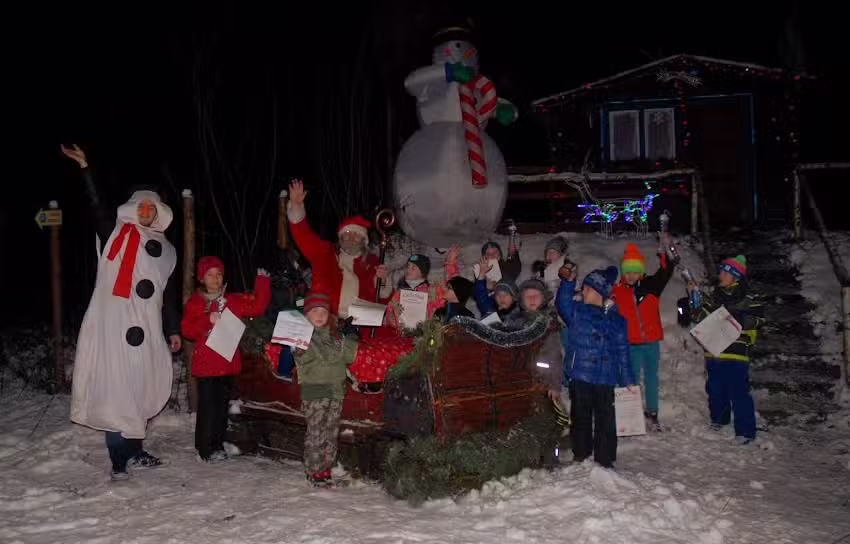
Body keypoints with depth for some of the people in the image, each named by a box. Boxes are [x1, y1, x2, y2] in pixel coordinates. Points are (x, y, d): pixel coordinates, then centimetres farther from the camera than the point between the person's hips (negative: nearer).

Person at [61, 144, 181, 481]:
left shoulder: (165, 249, 18)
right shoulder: (116, 232, 9)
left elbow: (169, 294, 19)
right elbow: (96, 205, -5)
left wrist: (173, 331, 16)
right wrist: (84, 168, -15)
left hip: (145, 330, 4)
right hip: (112, 325, -4)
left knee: (140, 390, 8)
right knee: (114, 391, -6)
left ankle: (134, 452, 20)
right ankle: (119, 461, -3)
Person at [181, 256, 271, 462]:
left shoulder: (232, 300, 11)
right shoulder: (195, 302, 2)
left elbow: (257, 307, 4)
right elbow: (187, 329, -7)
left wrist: (262, 282, -1)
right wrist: (208, 320, -19)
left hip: (227, 362, 4)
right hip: (205, 363, -4)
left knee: (222, 404, 10)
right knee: (207, 404, -7)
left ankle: (217, 445, 20)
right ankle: (206, 449, 2)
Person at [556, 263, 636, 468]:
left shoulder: (617, 320, 9)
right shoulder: (577, 311, 6)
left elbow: (623, 353, 11)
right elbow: (562, 302, -15)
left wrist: (628, 381, 10)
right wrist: (568, 282, -29)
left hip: (605, 379, 1)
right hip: (579, 376, 0)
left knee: (605, 420, 4)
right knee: (581, 418, 7)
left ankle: (605, 461, 15)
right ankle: (581, 458, 20)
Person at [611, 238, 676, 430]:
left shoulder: (651, 286, 0)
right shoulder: (617, 291, -3)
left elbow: (665, 272, -15)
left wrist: (665, 252, -30)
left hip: (651, 342, 2)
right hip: (631, 344, -2)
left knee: (651, 378, 13)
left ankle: (652, 413, 25)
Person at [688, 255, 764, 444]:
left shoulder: (746, 299, -4)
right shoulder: (714, 296, 13)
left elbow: (758, 318, -11)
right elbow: (701, 316, 13)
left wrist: (736, 318, -20)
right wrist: (694, 299, 1)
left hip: (736, 353, -6)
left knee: (738, 393, -7)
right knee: (715, 390, 16)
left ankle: (745, 430, -1)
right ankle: (719, 419, 36)